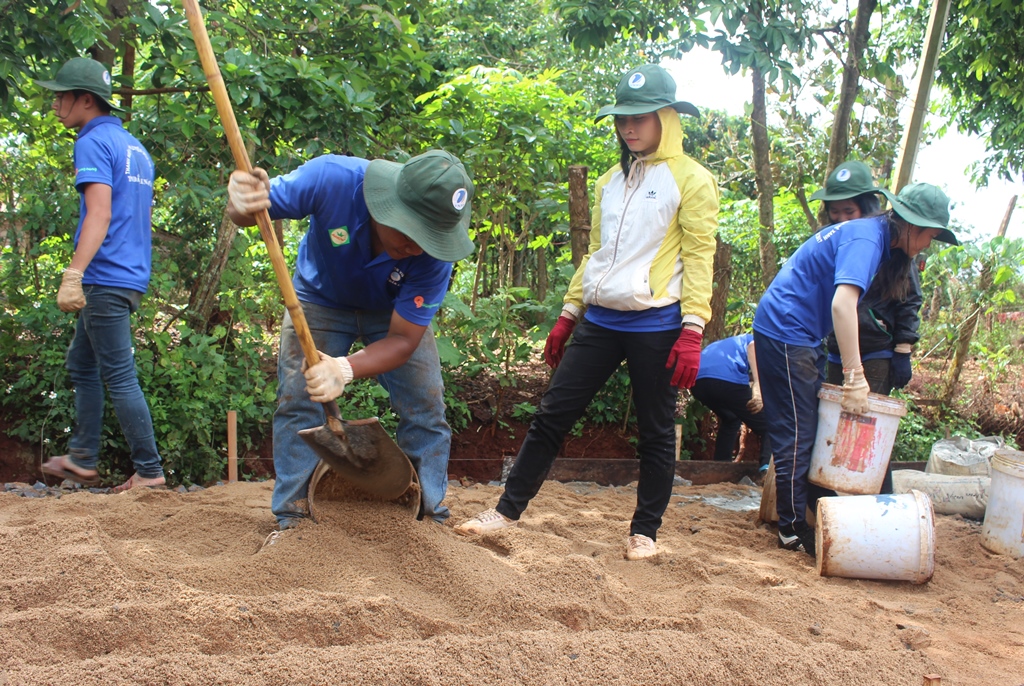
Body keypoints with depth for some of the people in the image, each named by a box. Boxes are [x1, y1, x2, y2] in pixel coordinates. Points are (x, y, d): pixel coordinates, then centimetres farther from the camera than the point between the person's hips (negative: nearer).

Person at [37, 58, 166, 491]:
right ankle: (81, 460, 24)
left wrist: (73, 274, -27)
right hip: (129, 275, 10)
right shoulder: (135, 147, 18)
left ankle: (149, 471, 0)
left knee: (119, 378, -5)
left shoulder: (94, 142, -10)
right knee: (81, 365, 18)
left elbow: (99, 215, -21)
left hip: (106, 278, -10)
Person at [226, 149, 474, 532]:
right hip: (321, 298, 0)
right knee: (298, 402, -8)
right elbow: (254, 209, -24)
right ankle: (292, 521, 5)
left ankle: (429, 518, 10)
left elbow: (403, 338, -29)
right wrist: (242, 204, -50)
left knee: (426, 408, -6)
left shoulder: (434, 255, -35)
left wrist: (346, 370, -47)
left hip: (395, 311, 0)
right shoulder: (332, 178, -38)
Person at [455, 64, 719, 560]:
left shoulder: (691, 179, -2)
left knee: (655, 432, 6)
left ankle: (645, 531, 20)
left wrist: (692, 330, -16)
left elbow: (699, 258, -9)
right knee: (552, 414, 4)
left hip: (655, 326, -5)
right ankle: (508, 509, 12)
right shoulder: (612, 180, 16)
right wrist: (568, 314, 17)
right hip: (600, 322, 6)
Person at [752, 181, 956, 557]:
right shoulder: (866, 238, -18)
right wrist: (855, 378, -32)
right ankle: (793, 529, 4)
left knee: (813, 427, 15)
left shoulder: (869, 234, 12)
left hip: (800, 335, 10)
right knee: (797, 434, -4)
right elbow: (842, 303, -32)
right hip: (785, 332, -10)